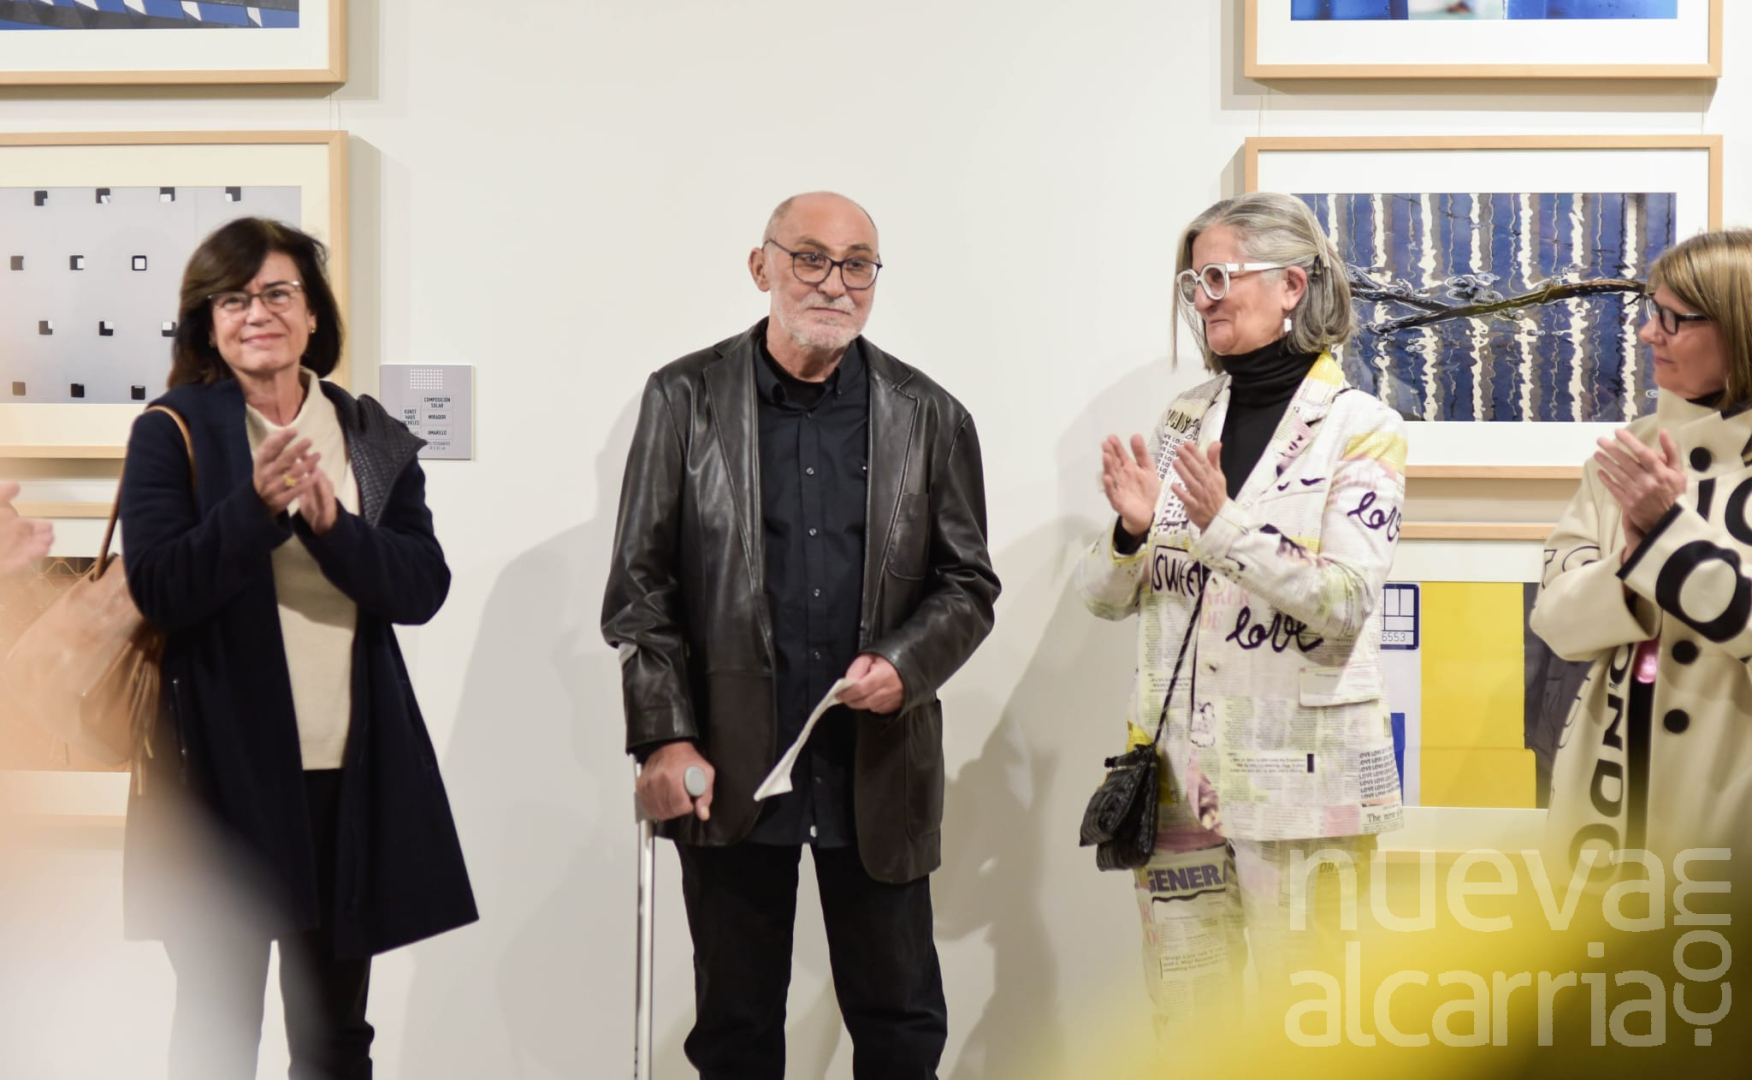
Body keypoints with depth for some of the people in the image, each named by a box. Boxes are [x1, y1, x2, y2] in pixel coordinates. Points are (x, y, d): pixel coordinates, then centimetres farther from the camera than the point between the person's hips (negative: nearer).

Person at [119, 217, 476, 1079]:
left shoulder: (375, 439, 6)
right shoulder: (171, 432, -2)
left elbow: (423, 588, -3)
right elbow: (158, 592, -11)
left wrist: (332, 524, -19)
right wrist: (256, 507, -23)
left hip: (353, 770, 3)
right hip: (222, 764, -3)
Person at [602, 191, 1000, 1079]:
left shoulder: (929, 416, 6)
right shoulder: (685, 399, 2)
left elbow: (969, 584, 8)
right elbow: (640, 588, 0)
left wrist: (906, 664, -11)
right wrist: (664, 738, -7)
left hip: (879, 766, 1)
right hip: (727, 770, -1)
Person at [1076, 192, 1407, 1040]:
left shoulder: (1359, 428, -6)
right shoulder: (1184, 421, 8)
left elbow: (1346, 603, -16)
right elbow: (1106, 597, 8)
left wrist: (1223, 524, -24)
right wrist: (1132, 531, -12)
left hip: (1301, 772, -5)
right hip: (1179, 765, 5)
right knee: (1182, 1022, 12)